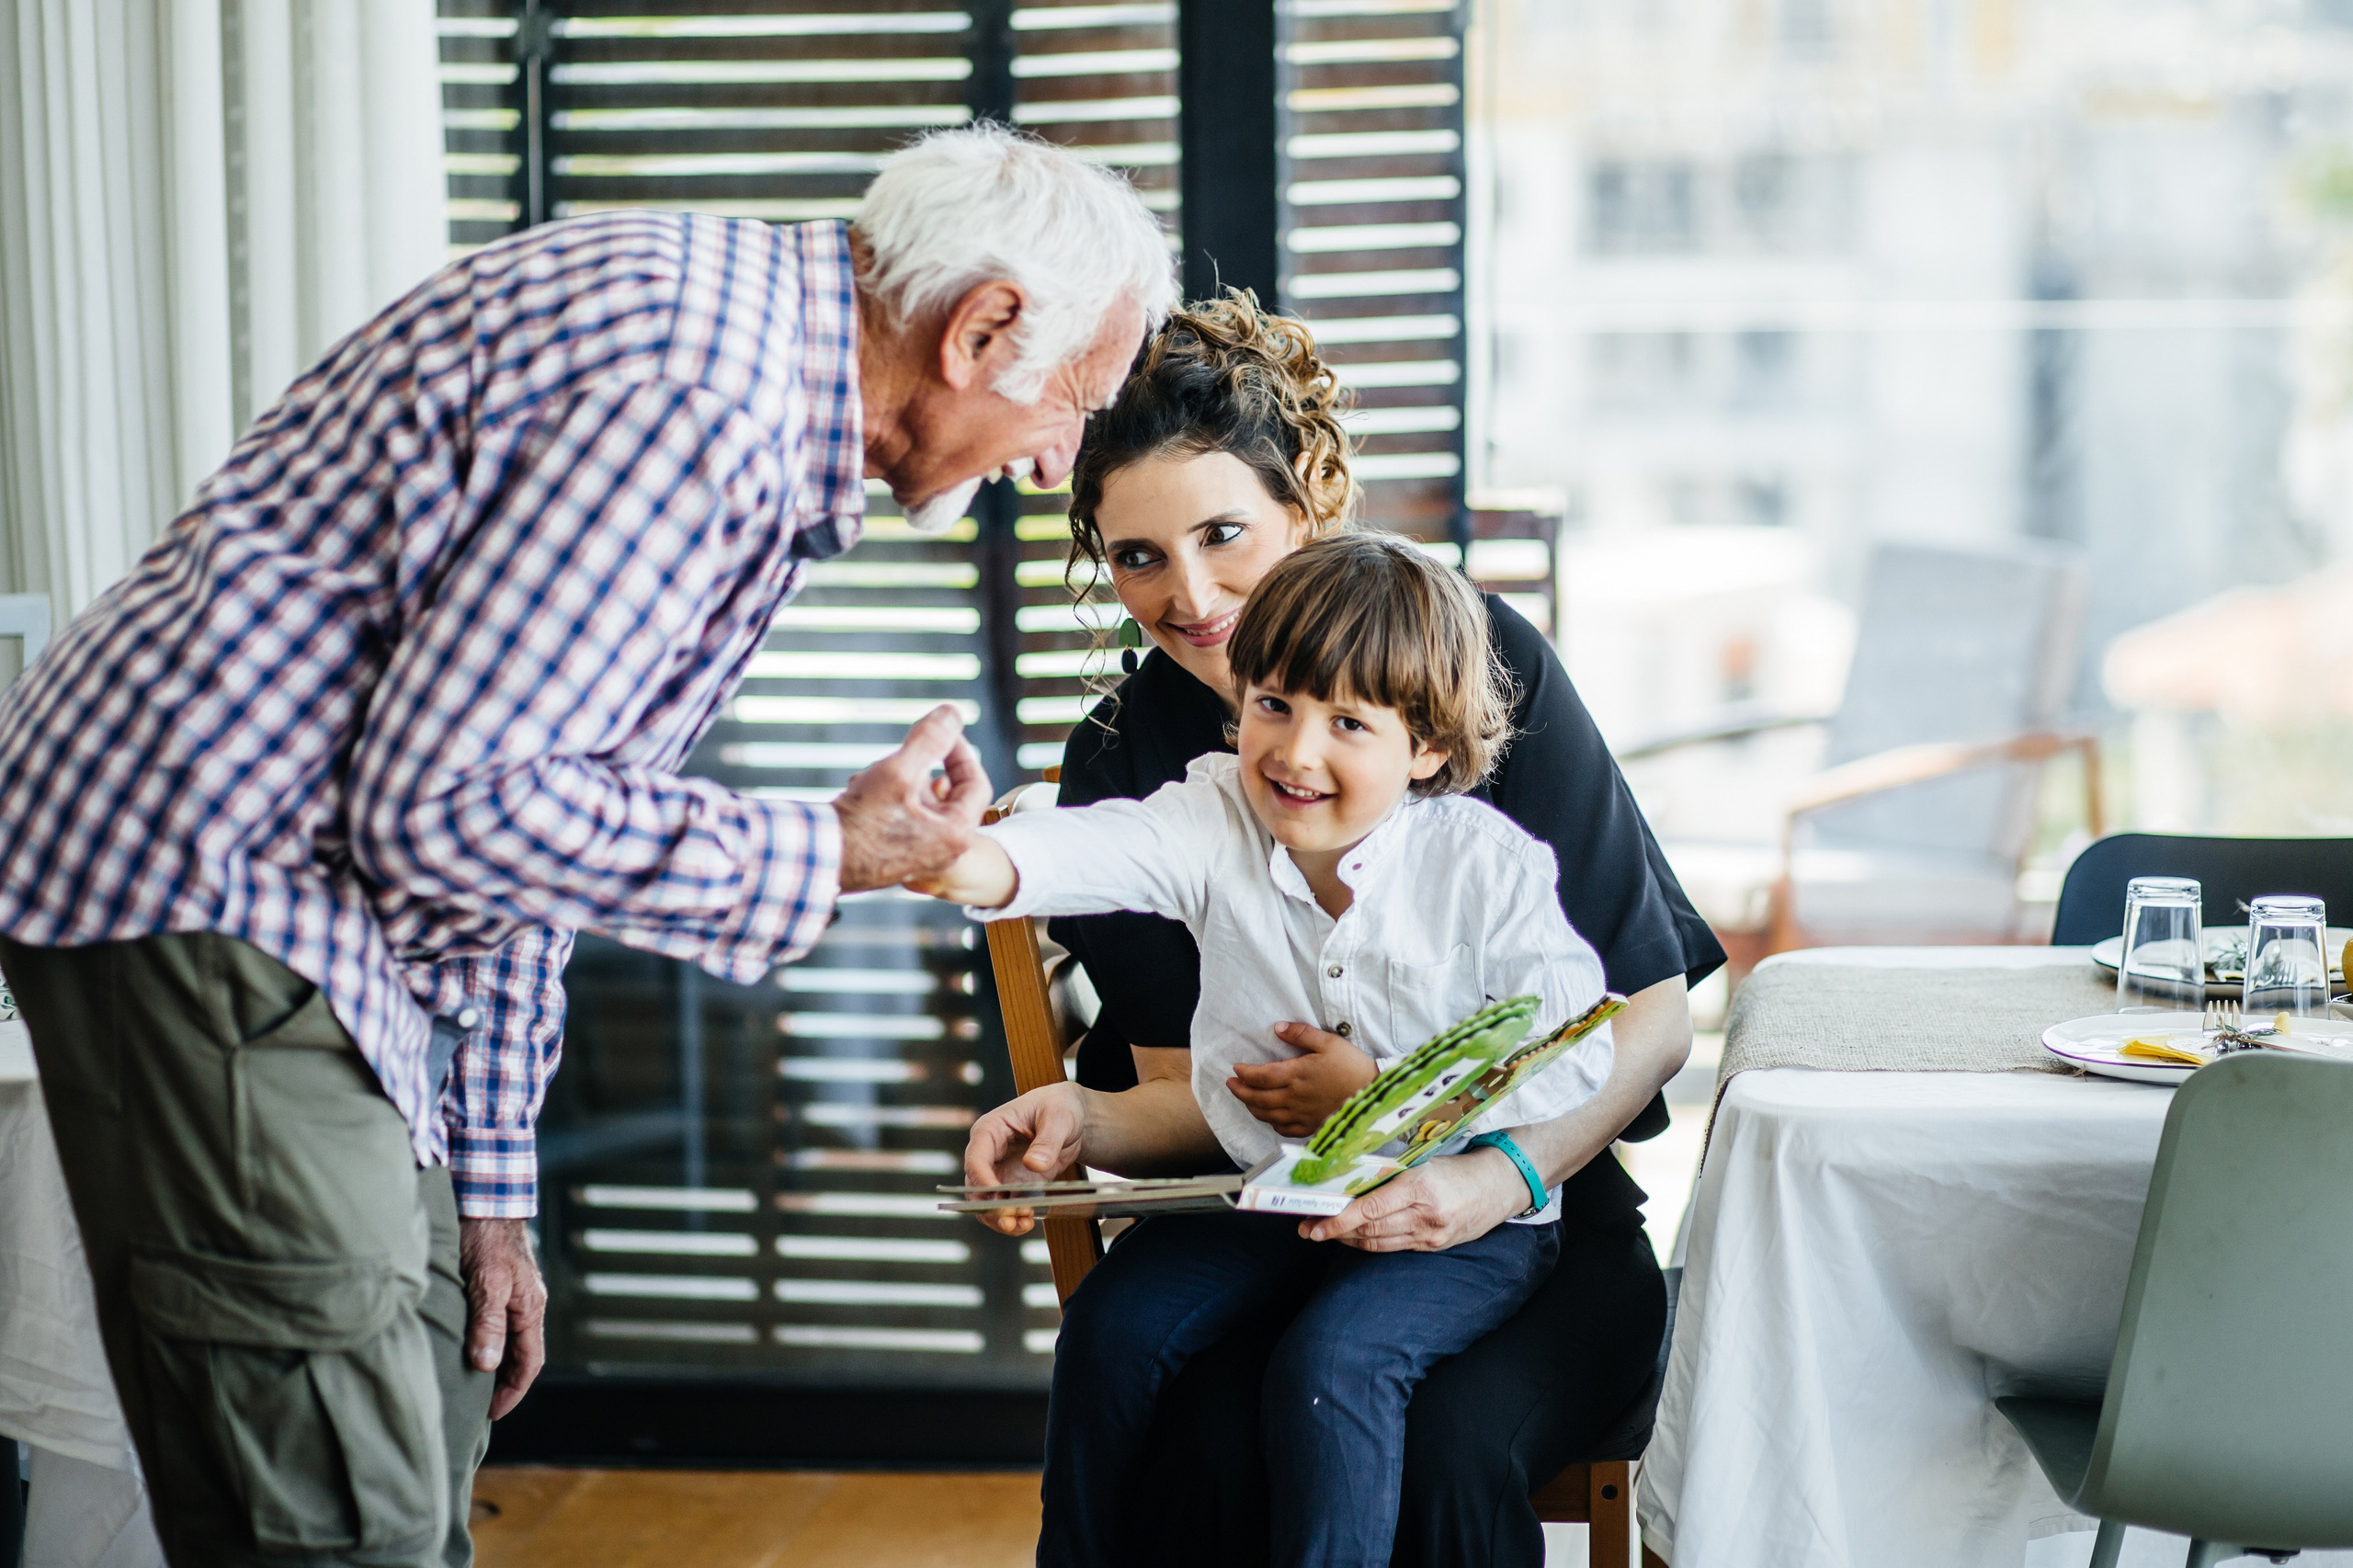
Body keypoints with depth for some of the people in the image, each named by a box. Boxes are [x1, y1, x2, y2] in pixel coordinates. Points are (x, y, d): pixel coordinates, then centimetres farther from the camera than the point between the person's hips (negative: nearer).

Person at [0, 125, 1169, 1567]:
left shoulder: (739, 324, 14)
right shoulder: (700, 407, -21)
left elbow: (527, 784, 18)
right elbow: (443, 800, -23)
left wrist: (489, 1178, 18)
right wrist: (821, 861, -12)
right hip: (199, 876, -11)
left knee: (426, 1443, 15)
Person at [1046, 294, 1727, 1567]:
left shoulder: (1480, 658, -7)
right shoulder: (1125, 760, 1)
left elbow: (1651, 1017, -8)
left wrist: (1503, 1175, -25)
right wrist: (1072, 1128, -21)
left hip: (1534, 1223, -1)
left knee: (1441, 1453, -32)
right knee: (1205, 1459, -31)